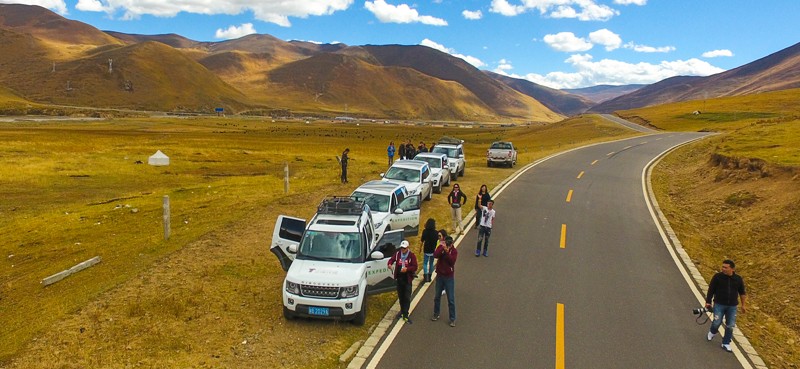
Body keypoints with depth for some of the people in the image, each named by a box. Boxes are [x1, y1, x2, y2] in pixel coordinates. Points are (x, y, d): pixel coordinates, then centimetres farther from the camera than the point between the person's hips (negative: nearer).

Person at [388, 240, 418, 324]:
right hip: (399, 278, 4)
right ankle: (402, 311, 33)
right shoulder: (397, 254, 2)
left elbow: (415, 267, -11)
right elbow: (392, 259, 9)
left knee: (407, 297, -5)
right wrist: (390, 264, -14)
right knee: (400, 296, 16)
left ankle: (405, 315, -2)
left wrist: (407, 269, -27)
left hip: (407, 279, -4)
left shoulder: (412, 256, -9)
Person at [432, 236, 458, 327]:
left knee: (451, 299, 2)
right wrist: (442, 248, -32)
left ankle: (452, 319, 11)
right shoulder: (440, 247, -5)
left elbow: (452, 261, -25)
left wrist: (447, 252, -30)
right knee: (437, 297, 16)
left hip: (449, 277, -3)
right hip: (440, 276, 3)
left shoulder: (454, 251, -10)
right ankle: (436, 314, 34)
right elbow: (435, 255, -23)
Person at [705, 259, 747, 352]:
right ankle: (713, 332, 30)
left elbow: (742, 293, 13)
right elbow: (711, 290, -2)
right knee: (717, 322, -5)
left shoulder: (738, 279, 0)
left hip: (732, 306, 2)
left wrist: (743, 305, 16)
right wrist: (708, 302, -2)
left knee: (730, 326, 3)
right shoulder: (717, 277, -8)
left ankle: (726, 343, 19)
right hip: (719, 305, -2)